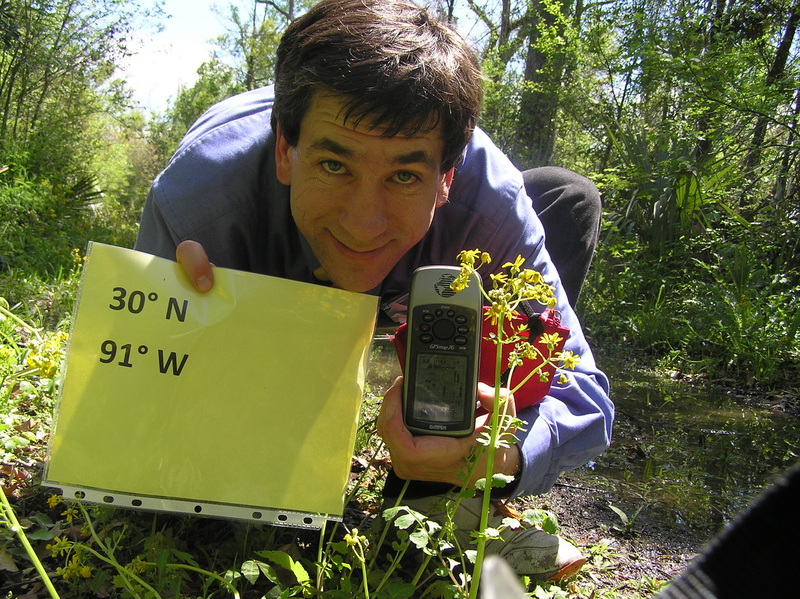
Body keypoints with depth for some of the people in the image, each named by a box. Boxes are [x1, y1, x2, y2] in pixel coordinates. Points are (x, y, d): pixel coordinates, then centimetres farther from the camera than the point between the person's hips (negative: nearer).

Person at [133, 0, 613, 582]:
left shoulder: (491, 201, -37)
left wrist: (504, 454, -57)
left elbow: (583, 395, -34)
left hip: (402, 289, 3)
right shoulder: (192, 200, -40)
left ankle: (441, 498, -15)